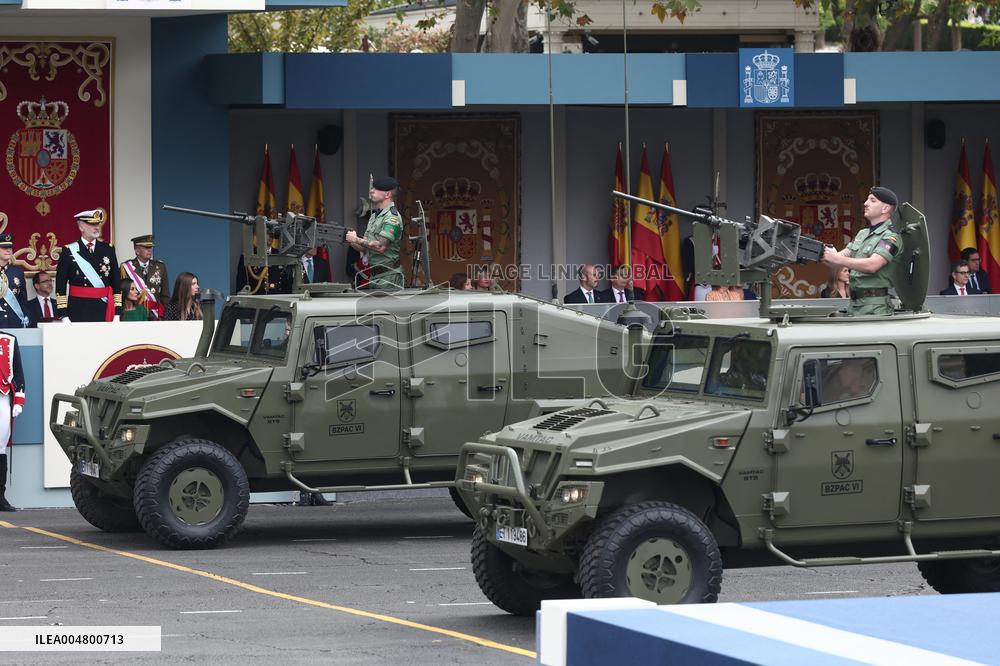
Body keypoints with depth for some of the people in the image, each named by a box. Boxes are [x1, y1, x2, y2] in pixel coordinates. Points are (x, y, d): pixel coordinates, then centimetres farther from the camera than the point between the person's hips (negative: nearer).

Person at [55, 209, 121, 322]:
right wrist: (64, 316, -7)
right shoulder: (69, 251, 1)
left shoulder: (108, 250, 9)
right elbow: (60, 285, -1)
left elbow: (117, 283, 11)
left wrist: (117, 313, 4)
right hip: (78, 312, -2)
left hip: (104, 310, 2)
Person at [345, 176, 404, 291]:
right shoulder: (374, 216, 16)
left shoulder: (392, 217, -14)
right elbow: (365, 248, 15)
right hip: (374, 275, 9)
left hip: (388, 277, -9)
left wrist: (356, 239, -18)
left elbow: (381, 247, -24)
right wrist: (350, 241, -4)